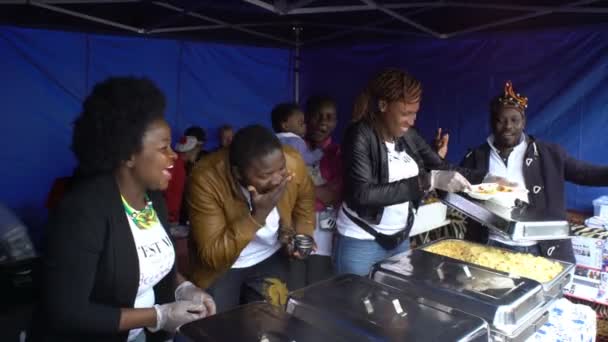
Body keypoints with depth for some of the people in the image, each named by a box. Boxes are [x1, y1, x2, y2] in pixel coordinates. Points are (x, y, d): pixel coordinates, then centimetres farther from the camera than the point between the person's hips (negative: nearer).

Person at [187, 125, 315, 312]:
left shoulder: (293, 162, -21)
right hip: (220, 267, -2)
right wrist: (258, 215, -37)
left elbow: (305, 202, 3)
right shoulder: (206, 179, -30)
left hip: (271, 259, 2)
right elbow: (213, 257, -28)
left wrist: (302, 236, -14)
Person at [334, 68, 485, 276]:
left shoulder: (408, 136, 1)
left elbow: (442, 167, 9)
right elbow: (362, 195, -28)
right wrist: (427, 181, -30)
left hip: (401, 240, 6)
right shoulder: (360, 135, -17)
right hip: (361, 243, -6)